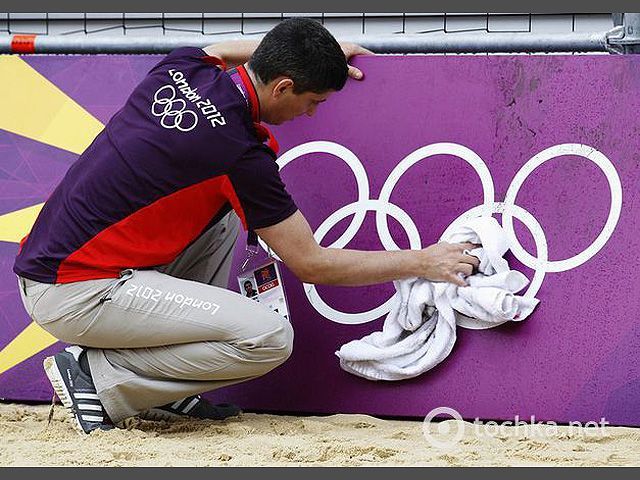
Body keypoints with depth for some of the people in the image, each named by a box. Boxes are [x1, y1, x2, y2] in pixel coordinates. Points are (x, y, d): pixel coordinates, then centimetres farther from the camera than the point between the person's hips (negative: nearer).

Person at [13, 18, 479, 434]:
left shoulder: (179, 67, 3)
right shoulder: (241, 153, -17)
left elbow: (213, 54, 33)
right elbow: (312, 264, -6)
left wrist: (315, 53, 32)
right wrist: (422, 262, 3)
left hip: (44, 262, 9)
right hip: (76, 297, -9)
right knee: (270, 338, -14)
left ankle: (167, 393, 17)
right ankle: (97, 375, -5)